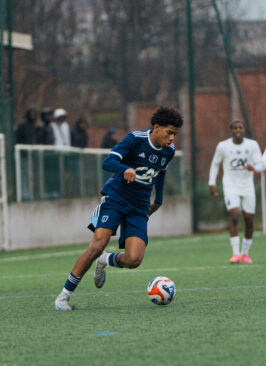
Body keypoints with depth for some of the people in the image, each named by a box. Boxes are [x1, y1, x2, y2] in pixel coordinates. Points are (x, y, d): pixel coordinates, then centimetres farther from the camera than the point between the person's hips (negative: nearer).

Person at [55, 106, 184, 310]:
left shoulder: (169, 151, 5)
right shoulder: (135, 139, -12)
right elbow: (108, 162, -22)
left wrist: (158, 201, 31)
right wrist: (127, 169, -42)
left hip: (139, 208, 5)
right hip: (115, 199, -4)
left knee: (134, 260, -16)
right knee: (97, 246, -21)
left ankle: (105, 261, 19)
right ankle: (65, 295, -8)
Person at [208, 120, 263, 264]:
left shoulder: (252, 145, 0)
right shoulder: (223, 146, -1)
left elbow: (260, 165, -4)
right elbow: (215, 164, 11)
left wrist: (254, 168, -27)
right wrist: (212, 184, 5)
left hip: (247, 187, 2)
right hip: (231, 188, -2)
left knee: (249, 221, 2)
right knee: (234, 216, -20)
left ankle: (245, 253, 20)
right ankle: (236, 253, -20)